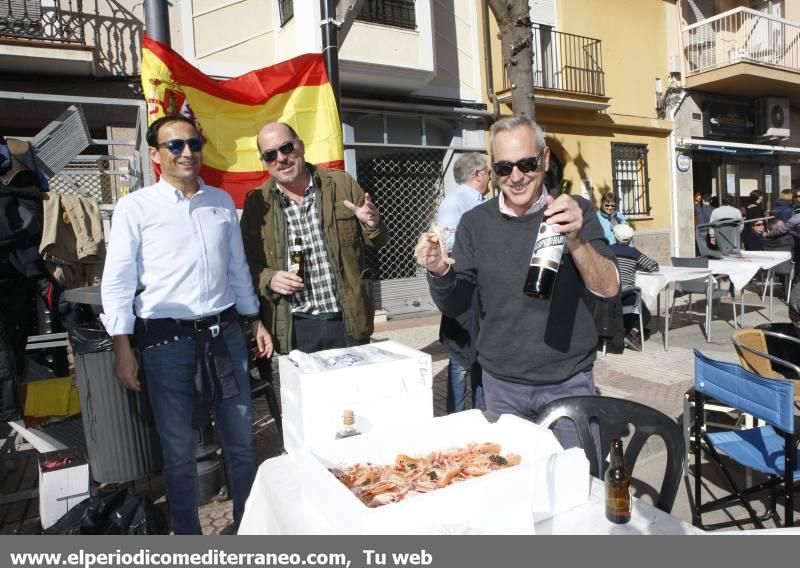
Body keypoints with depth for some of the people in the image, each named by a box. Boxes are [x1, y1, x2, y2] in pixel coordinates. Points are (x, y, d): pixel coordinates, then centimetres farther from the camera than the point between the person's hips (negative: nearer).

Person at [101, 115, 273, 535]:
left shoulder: (222, 201, 9)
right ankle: (187, 534, 31)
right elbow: (117, 281, -3)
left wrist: (256, 321, 16)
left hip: (224, 334, 4)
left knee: (241, 441, 14)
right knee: (179, 450, 10)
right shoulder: (135, 207, -2)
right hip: (166, 340, -3)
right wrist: (122, 350, -8)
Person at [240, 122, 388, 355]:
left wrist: (373, 224, -14)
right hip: (295, 328, 0)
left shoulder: (342, 184, 1)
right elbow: (246, 263, 7)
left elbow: (377, 241, 7)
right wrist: (268, 279, -13)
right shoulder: (256, 203, 1)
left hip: (348, 322, 1)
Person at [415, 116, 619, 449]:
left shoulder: (576, 212, -5)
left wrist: (575, 240, -31)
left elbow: (609, 290, -14)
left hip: (569, 383, -1)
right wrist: (439, 272, -21)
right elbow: (455, 306, 0)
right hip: (502, 387, 1)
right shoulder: (475, 223, -1)